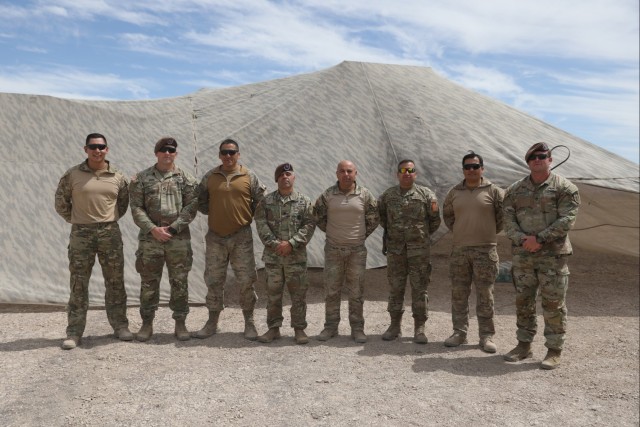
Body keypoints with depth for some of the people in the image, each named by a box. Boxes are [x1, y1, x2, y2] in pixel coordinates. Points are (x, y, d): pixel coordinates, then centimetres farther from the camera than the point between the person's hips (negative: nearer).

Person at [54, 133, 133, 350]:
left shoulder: (117, 176, 3)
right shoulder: (72, 175, -2)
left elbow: (124, 202, 16)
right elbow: (61, 202, 8)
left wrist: (110, 219, 8)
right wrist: (75, 220, 6)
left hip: (110, 233, 2)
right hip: (81, 234, -1)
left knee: (115, 281, 7)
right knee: (78, 284, 4)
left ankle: (120, 325, 20)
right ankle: (74, 332, 13)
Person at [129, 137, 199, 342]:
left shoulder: (186, 179, 5)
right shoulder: (141, 179, 6)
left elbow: (191, 207, -2)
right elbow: (136, 208, 0)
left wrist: (172, 228, -11)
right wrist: (153, 229, -12)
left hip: (179, 238, 0)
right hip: (149, 238, 0)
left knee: (179, 282, 5)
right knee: (148, 282, 7)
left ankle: (180, 323, 17)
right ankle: (147, 323, 20)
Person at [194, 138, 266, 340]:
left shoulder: (249, 176, 1)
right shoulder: (209, 177, 6)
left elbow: (261, 202, 4)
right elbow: (201, 203, 12)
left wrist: (247, 215, -1)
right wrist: (215, 213, 1)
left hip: (242, 236, -2)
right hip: (215, 236, 2)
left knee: (246, 281, 2)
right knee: (214, 281, 8)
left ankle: (249, 322, 16)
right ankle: (212, 322, 22)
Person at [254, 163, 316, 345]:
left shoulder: (304, 201, 2)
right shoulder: (267, 201, 6)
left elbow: (309, 225, -5)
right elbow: (261, 223, -2)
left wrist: (291, 243, -14)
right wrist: (274, 243, -13)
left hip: (296, 256, -1)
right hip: (272, 255, 1)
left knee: (298, 293, 3)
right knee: (273, 293, 9)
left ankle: (299, 328, 15)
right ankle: (273, 328, 21)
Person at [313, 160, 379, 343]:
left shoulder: (365, 195, -2)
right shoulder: (327, 195, -1)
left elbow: (374, 218, 9)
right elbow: (318, 215, 13)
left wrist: (363, 234, 6)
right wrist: (330, 231, 11)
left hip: (357, 249, 0)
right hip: (333, 249, 1)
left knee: (356, 292, 5)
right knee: (331, 290, 6)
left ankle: (357, 328, 16)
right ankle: (330, 327, 18)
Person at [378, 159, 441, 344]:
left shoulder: (426, 194, -1)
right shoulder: (387, 196, 6)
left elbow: (435, 220, 7)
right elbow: (381, 217, 21)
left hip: (419, 250, -2)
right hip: (395, 249, 2)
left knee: (420, 289, 2)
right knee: (395, 289, 8)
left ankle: (419, 329, 11)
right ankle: (395, 325, 19)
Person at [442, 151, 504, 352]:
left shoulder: (493, 191, -2)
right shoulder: (454, 192, 8)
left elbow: (503, 215, 5)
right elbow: (447, 215, 23)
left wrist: (491, 231, 6)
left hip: (485, 249, -3)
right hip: (459, 249, 3)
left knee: (485, 294, 1)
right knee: (458, 293, 8)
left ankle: (486, 336, 11)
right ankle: (459, 333, 19)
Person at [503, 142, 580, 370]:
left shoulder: (565, 188, -1)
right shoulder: (515, 190, 10)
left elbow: (566, 220, -10)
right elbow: (508, 220, 4)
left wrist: (540, 238, -16)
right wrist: (522, 240, -12)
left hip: (553, 256, -4)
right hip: (522, 255, 4)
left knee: (553, 304, 0)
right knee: (523, 301, 10)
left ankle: (554, 351, 12)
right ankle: (524, 345, 23)